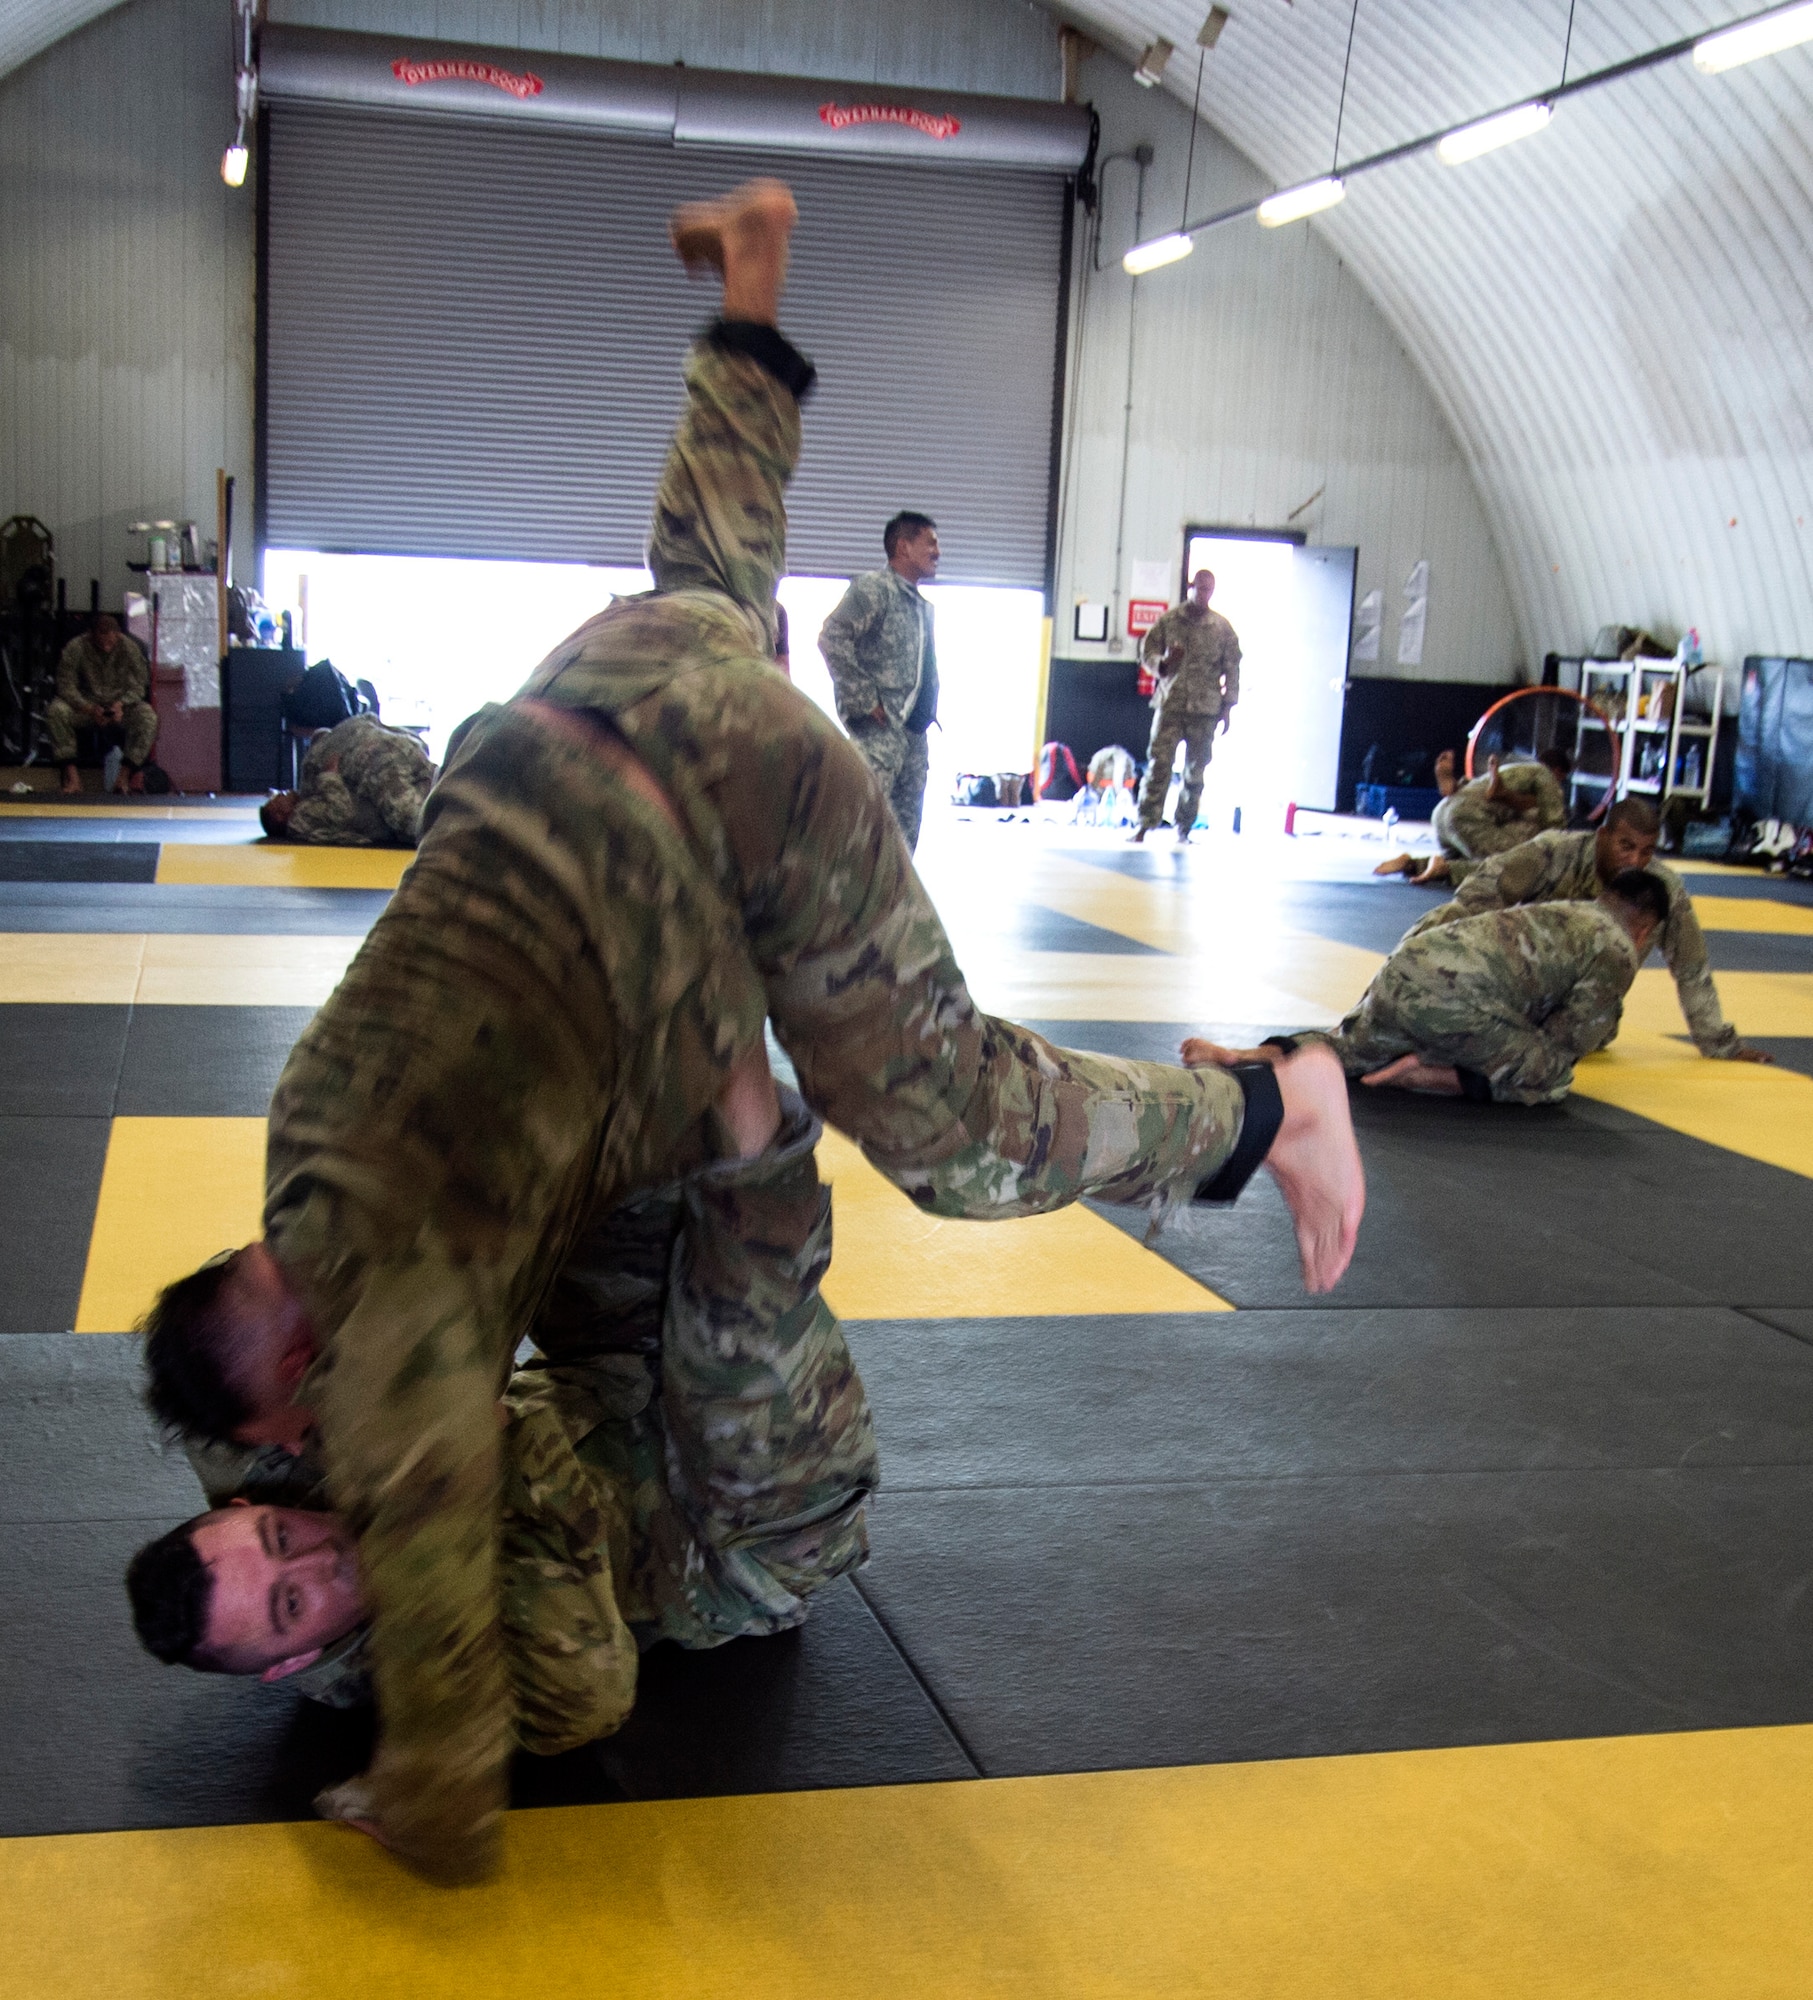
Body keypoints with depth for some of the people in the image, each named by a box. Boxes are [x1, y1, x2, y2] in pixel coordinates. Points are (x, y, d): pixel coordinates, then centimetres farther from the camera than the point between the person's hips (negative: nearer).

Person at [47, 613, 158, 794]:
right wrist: (90, 709, -30)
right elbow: (66, 686, -14)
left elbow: (139, 685, -6)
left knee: (148, 716, -31)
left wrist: (121, 704, -26)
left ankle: (125, 773, -29)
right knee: (56, 711, -31)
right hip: (85, 706, 0)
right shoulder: (75, 648, -11)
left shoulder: (130, 648, -7)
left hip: (121, 709, 0)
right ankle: (71, 773, -29)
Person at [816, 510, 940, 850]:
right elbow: (832, 638, -18)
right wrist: (865, 699, -18)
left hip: (914, 729, 9)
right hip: (879, 727, -9)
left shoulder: (922, 605, 20)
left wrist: (929, 708, 12)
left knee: (907, 821, 10)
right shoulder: (873, 588, -7)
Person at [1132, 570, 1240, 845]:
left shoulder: (1222, 628, 5)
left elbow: (1232, 668, 8)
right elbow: (1147, 649, 10)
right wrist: (1163, 662, -13)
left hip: (1205, 708, 1)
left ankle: (1184, 828, 13)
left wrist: (1228, 706, 3)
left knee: (1196, 770, 4)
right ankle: (1144, 824, -7)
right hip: (1170, 703, -1)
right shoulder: (1168, 620, 3)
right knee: (1159, 763, -9)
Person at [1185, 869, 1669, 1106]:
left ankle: (1240, 1057, 2)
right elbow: (1564, 1044, 4)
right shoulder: (1618, 952, 8)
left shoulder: (1565, 915, 33)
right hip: (1457, 996, -7)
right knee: (1550, 1078, 8)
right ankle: (1424, 1074, -11)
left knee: (1349, 1050, 27)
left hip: (1402, 970, 8)